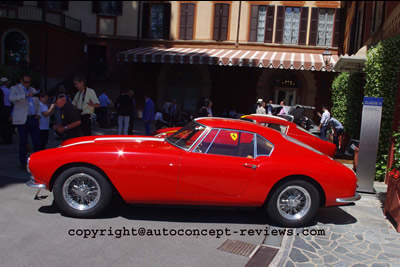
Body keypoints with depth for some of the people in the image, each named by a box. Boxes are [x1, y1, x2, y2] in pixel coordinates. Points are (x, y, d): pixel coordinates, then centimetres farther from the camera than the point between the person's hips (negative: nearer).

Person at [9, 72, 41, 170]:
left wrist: (38, 114, 8)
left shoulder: (33, 90, 19)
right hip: (22, 120, -4)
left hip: (33, 119, 5)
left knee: (37, 141, 1)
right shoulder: (15, 89, 2)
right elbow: (11, 98, -20)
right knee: (23, 142, -1)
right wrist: (25, 95, -33)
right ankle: (23, 163, 9)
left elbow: (37, 104, 25)